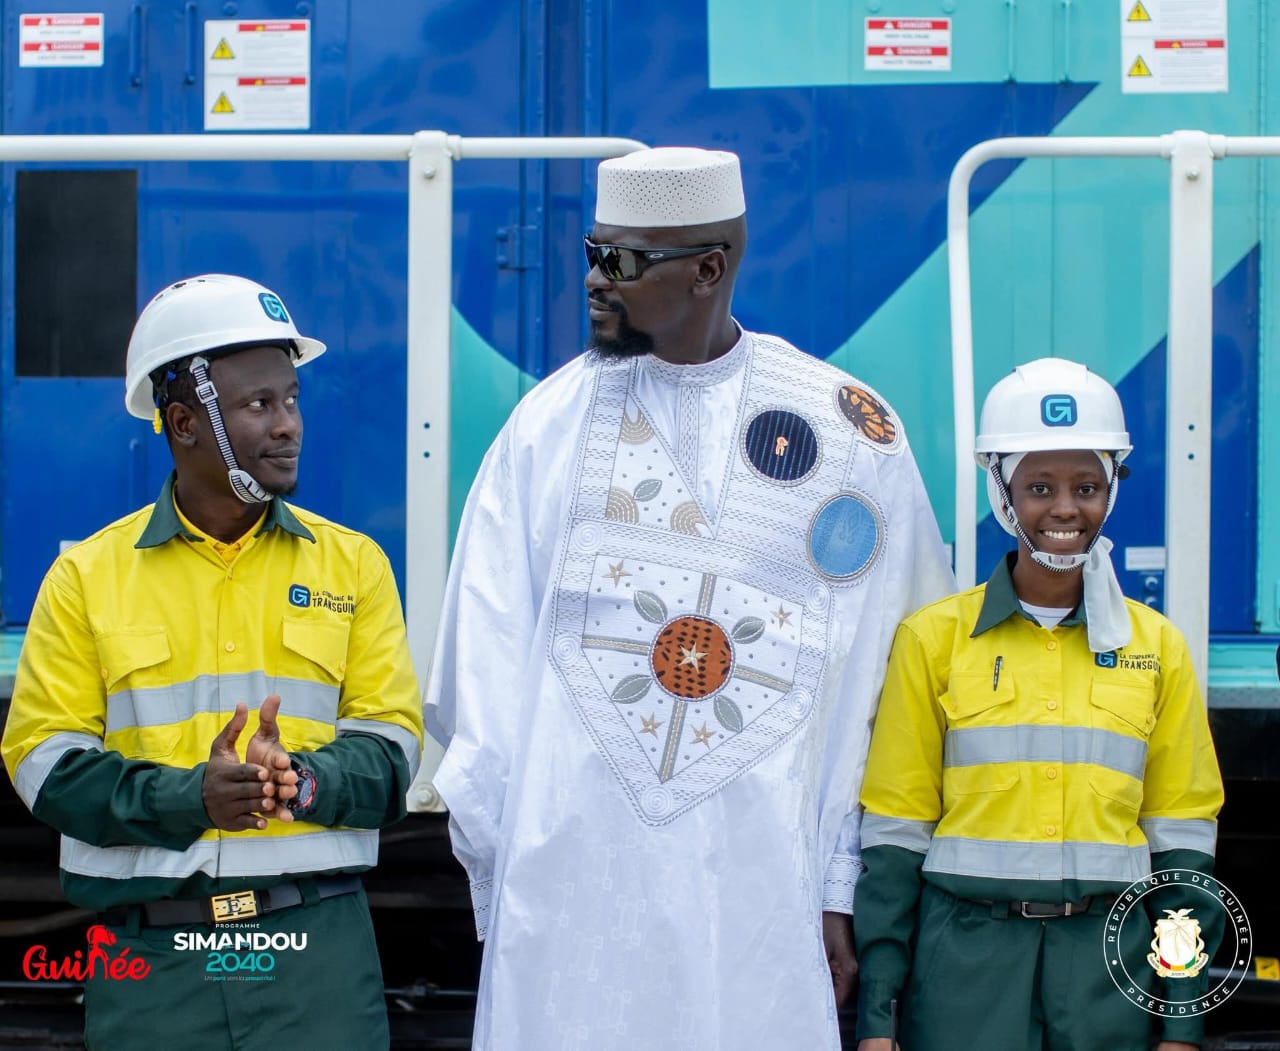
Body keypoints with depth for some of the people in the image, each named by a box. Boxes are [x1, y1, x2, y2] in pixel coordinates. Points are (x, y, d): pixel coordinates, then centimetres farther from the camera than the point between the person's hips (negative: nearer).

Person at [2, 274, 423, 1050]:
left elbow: (391, 739, 5)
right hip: (149, 953, 0)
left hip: (319, 938, 1)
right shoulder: (87, 577, 5)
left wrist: (305, 781, -16)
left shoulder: (353, 564, 9)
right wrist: (187, 797, -15)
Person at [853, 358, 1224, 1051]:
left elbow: (1182, 839, 8)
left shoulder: (1156, 646, 7)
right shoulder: (933, 639, 1)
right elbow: (894, 831, 2)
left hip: (1110, 961, 2)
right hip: (965, 956, -1)